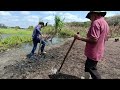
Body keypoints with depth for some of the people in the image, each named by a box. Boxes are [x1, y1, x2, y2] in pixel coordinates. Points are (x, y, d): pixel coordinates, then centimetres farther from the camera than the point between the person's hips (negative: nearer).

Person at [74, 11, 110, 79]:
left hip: (93, 53, -10)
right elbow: (106, 38, 18)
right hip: (98, 52, 10)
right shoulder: (105, 23, 11)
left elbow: (94, 39, -29)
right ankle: (87, 77, 42)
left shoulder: (96, 22, -20)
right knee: (87, 65, 24)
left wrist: (80, 38, -22)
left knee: (92, 70, 6)